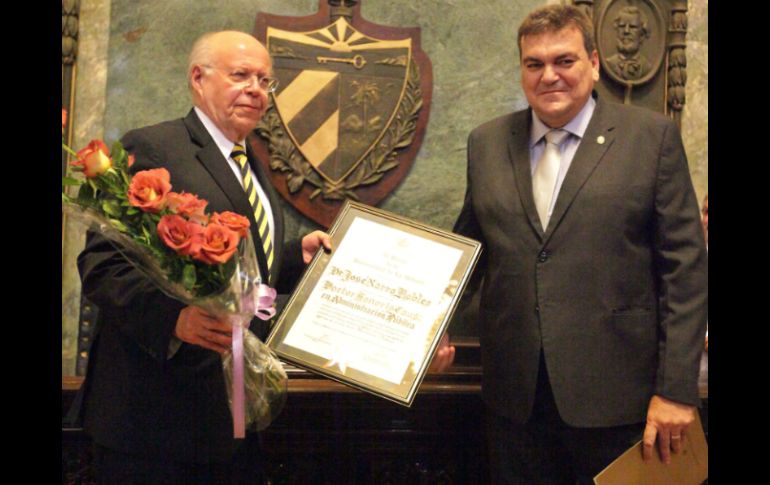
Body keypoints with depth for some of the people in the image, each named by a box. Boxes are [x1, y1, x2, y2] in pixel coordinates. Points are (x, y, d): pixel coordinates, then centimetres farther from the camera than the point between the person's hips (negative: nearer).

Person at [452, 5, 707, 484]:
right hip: (514, 396, 3)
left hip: (615, 395, -3)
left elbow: (686, 268, -4)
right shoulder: (487, 142, 8)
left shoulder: (652, 136, -2)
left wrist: (676, 389, -8)